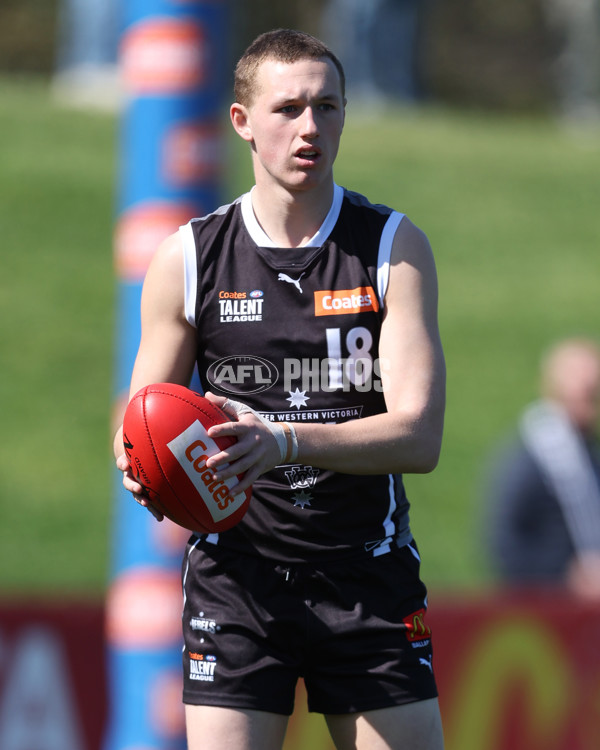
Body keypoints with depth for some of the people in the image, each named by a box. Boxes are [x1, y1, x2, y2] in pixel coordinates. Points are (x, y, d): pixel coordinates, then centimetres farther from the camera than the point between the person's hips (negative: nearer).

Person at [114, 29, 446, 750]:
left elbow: (418, 436, -11)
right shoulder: (189, 257, 2)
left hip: (370, 578, 0)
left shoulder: (394, 245, 0)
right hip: (236, 575, 0)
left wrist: (285, 440, -27)